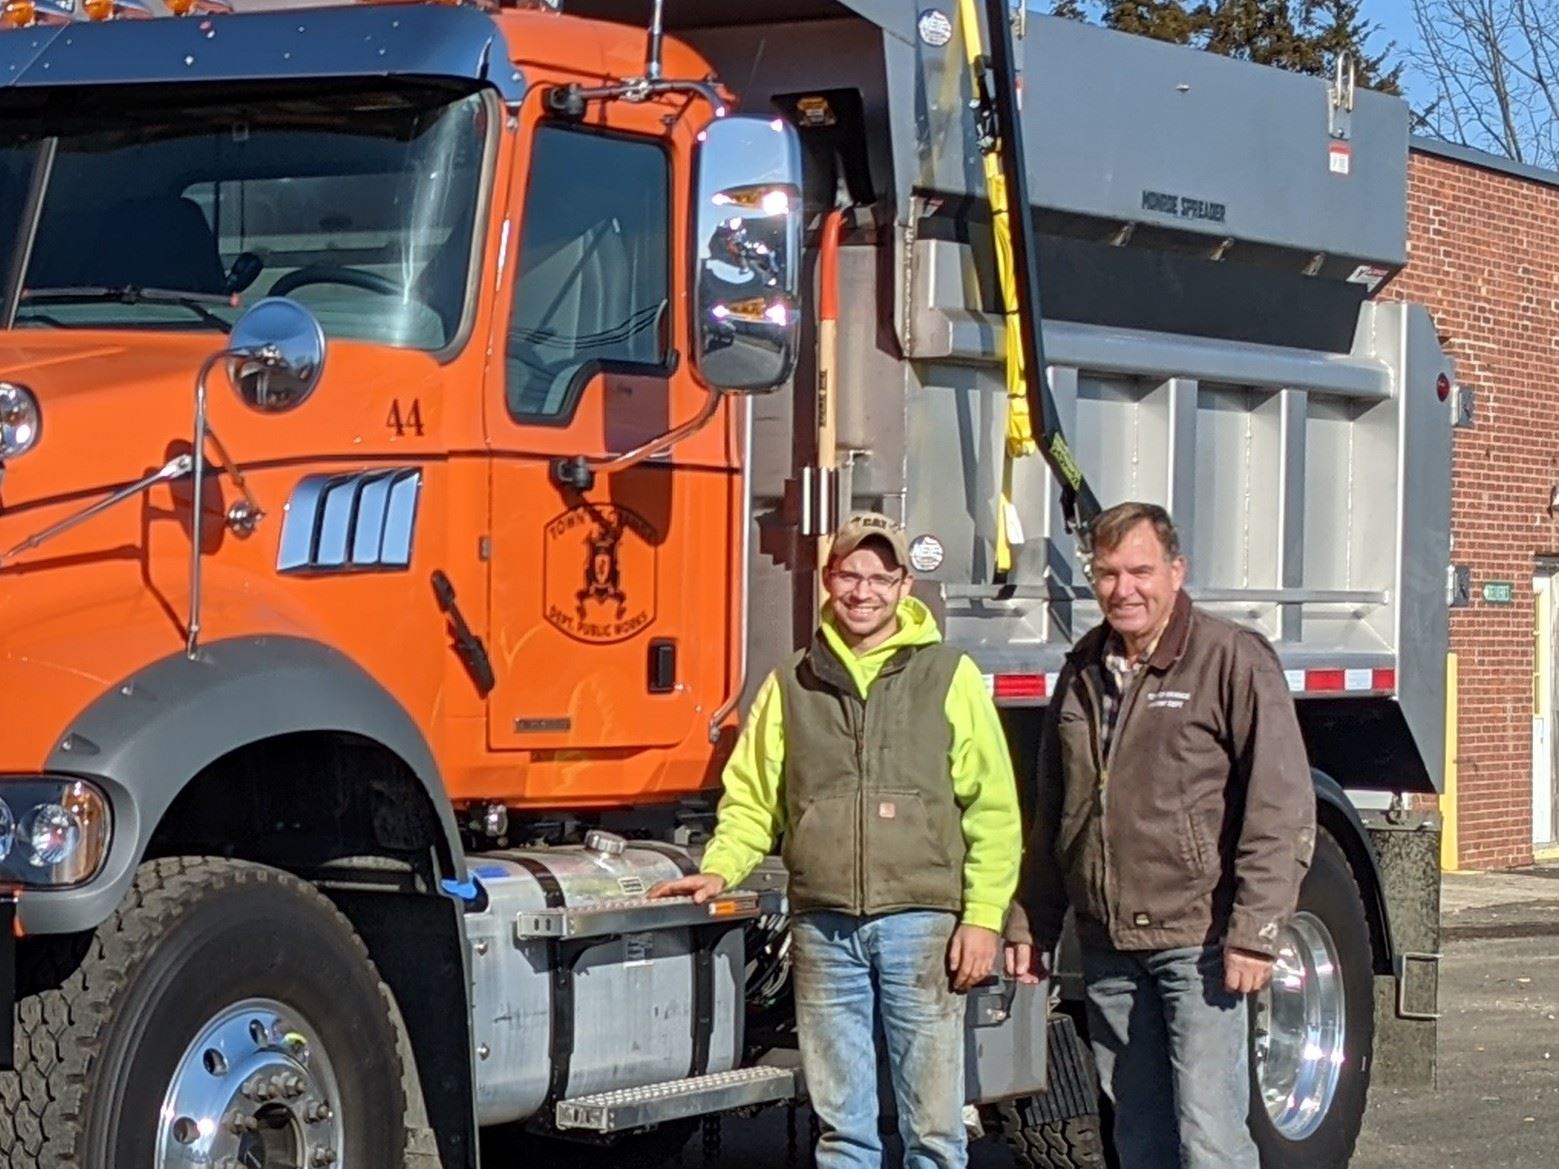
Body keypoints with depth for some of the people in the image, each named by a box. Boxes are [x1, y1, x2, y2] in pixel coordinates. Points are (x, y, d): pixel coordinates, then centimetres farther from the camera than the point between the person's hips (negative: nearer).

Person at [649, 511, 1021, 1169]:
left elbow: (992, 811, 1)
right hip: (824, 929, 3)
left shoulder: (950, 677, 4)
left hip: (921, 921, -3)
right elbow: (751, 798, 15)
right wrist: (721, 869, -2)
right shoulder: (791, 686, 12)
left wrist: (983, 918, -6)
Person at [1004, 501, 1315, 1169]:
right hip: (1107, 949, 6)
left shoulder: (1232, 660, -5)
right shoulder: (1083, 672, 16)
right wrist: (1030, 923, 20)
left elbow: (1281, 806, -10)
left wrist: (1255, 932, -16)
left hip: (1198, 942, -6)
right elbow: (1051, 814, 24)